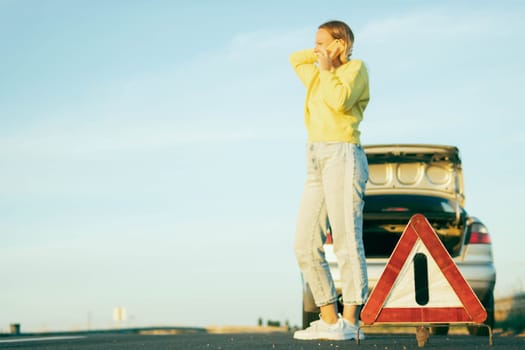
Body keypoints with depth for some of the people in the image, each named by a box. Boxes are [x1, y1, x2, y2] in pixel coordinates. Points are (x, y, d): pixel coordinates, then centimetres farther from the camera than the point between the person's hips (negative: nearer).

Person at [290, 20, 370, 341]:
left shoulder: (355, 68, 4)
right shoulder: (319, 77, 26)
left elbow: (341, 100, -14)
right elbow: (295, 58, 42)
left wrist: (328, 68, 0)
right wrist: (320, 56, 26)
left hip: (342, 155, -8)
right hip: (316, 161, 8)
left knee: (346, 242, -12)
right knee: (306, 245, 1)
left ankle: (350, 321, -14)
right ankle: (329, 319, 4)